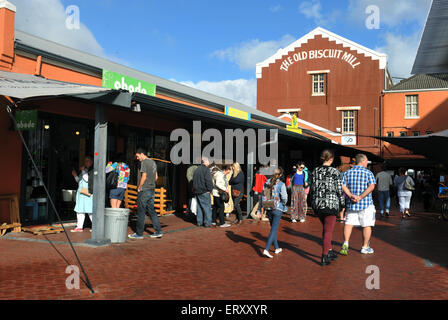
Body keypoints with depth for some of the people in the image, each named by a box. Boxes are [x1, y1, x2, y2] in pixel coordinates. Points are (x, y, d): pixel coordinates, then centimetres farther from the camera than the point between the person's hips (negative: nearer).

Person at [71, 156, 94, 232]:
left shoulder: (93, 170, -5)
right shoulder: (83, 170, 19)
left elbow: (87, 179, -16)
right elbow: (79, 181, 23)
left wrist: (83, 171, -14)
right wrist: (75, 175, 8)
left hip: (88, 193, -8)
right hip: (81, 192, 8)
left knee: (90, 210, -7)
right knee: (79, 209, 6)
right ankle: (79, 227, 11)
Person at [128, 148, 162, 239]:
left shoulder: (144, 162, -11)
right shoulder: (153, 162, 14)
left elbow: (144, 176, -18)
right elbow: (156, 177, 17)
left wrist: (139, 187, -7)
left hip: (144, 190, -8)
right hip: (152, 190, 8)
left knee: (141, 212, -1)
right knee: (151, 211, 11)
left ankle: (139, 233, 5)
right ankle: (158, 231, 9)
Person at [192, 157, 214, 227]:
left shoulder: (197, 170, 15)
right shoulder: (206, 169, -11)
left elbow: (194, 181, 19)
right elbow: (209, 181, -18)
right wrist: (210, 189, -9)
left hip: (197, 191, 8)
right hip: (204, 192, -8)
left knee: (199, 207, 14)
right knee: (207, 207, -2)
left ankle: (199, 222, 17)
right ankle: (207, 223, -2)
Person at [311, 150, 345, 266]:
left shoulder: (315, 171, 4)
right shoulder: (335, 172, -8)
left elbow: (312, 189, 8)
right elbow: (339, 190, -6)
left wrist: (313, 204, 17)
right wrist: (342, 204, 5)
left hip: (317, 204, 5)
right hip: (331, 204, -5)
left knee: (326, 228, 21)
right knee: (328, 230, 1)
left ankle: (330, 251, 28)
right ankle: (325, 257, 1)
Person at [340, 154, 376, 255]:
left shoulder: (347, 173, 7)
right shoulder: (368, 173, -4)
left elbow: (343, 186, -3)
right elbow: (371, 186, -17)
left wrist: (351, 195, -10)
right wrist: (360, 197, -18)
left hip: (351, 204, 3)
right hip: (366, 204, -3)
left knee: (349, 223, 8)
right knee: (367, 225, 8)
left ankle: (345, 243, -7)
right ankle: (365, 247, 15)